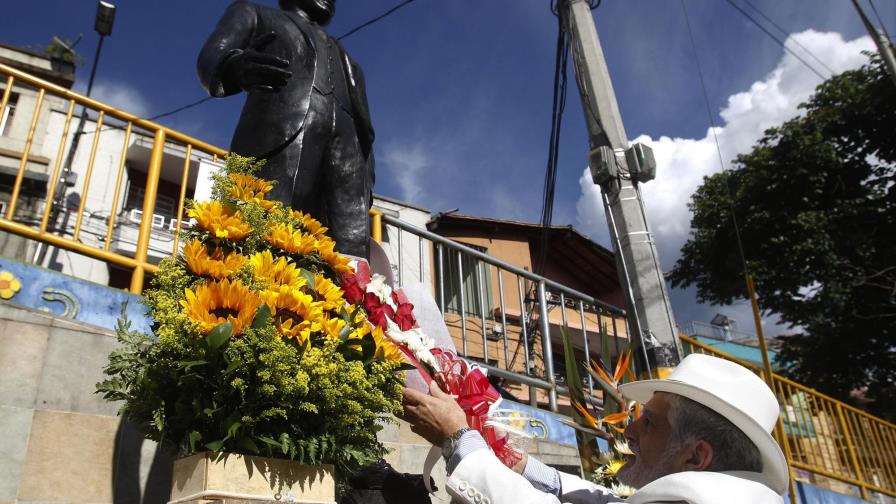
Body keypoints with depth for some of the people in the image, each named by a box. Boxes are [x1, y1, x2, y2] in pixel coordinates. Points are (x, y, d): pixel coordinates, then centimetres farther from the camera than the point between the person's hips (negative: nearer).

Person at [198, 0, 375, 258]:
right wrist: (235, 66, -16)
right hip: (279, 134, -3)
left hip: (347, 150, 4)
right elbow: (211, 57, 10)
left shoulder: (344, 59, 40)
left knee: (350, 260, -18)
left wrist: (366, 184, 10)